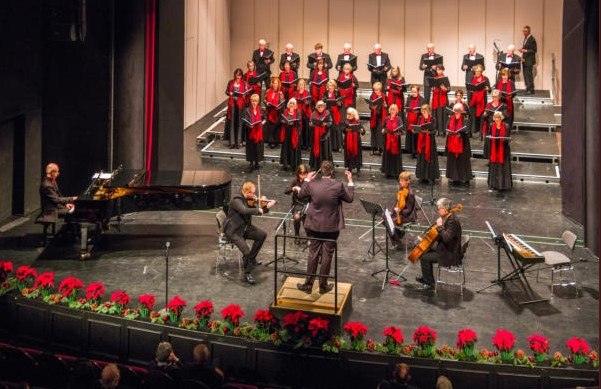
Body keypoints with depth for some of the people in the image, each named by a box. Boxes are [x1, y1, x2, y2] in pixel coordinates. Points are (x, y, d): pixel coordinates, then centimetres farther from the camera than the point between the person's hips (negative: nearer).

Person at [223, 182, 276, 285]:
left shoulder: (249, 200, 1)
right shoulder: (236, 200, -24)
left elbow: (259, 211, 8)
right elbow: (245, 211, -41)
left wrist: (268, 206, -8)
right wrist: (258, 210, -27)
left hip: (244, 227, 9)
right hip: (233, 231, -9)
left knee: (262, 235, 6)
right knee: (246, 250, -23)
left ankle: (251, 259, 20)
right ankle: (247, 273, 0)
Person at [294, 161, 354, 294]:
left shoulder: (312, 184, -10)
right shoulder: (338, 186, -15)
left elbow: (301, 196, 8)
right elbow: (350, 198, 1)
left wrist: (307, 180, 16)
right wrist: (350, 181, 11)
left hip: (314, 226, 2)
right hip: (331, 227, -2)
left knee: (313, 254, 13)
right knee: (327, 255, 9)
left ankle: (308, 284, 19)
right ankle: (323, 286, 18)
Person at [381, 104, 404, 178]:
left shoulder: (399, 119, -3)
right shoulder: (387, 119, 8)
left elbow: (401, 129, -12)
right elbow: (383, 127, 10)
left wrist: (398, 132, -31)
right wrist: (383, 130, -10)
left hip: (395, 140, -3)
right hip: (387, 140, 3)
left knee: (395, 155, -1)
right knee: (387, 155, 6)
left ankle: (396, 172, 7)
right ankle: (388, 172, 15)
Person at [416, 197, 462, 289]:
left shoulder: (452, 220, -23)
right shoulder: (448, 218, 8)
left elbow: (446, 238, -33)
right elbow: (442, 237, 18)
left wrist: (440, 226, -25)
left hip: (450, 255, -11)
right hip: (447, 250, 11)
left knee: (424, 258, -12)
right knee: (427, 252, 20)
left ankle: (430, 283, 3)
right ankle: (426, 277, 31)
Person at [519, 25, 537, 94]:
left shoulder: (532, 39, -13)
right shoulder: (525, 38, 13)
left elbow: (534, 50, -14)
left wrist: (525, 50, -21)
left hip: (529, 61, -8)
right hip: (525, 60, 8)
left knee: (529, 75, -9)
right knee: (526, 76, 9)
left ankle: (531, 90, -5)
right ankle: (528, 89, 15)